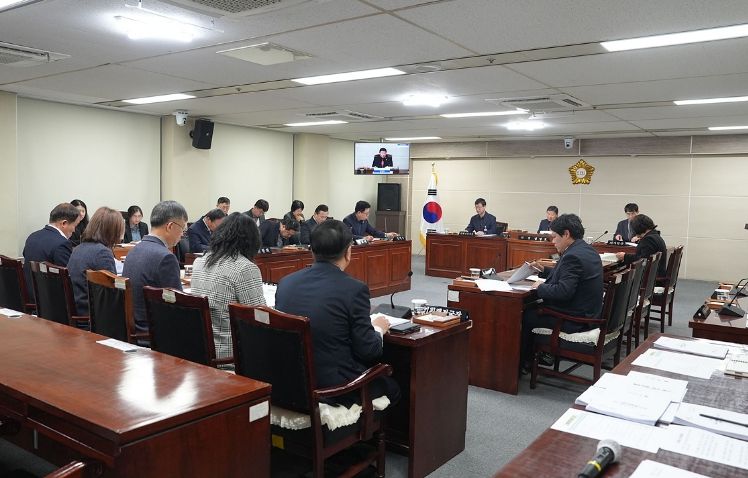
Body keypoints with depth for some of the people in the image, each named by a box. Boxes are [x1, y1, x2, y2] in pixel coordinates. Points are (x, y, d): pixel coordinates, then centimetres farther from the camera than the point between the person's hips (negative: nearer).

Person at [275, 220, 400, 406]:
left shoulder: (285, 282, -2)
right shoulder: (354, 289, -18)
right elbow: (368, 351, -13)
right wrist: (378, 329, 8)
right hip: (334, 387, -6)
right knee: (392, 389, 22)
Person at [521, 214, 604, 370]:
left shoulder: (573, 256, -25)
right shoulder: (587, 250, 7)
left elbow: (563, 291, -30)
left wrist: (541, 287, -14)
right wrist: (544, 270, 14)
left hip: (574, 319, -10)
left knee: (525, 316, 3)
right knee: (534, 307, 21)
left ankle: (523, 361, 20)